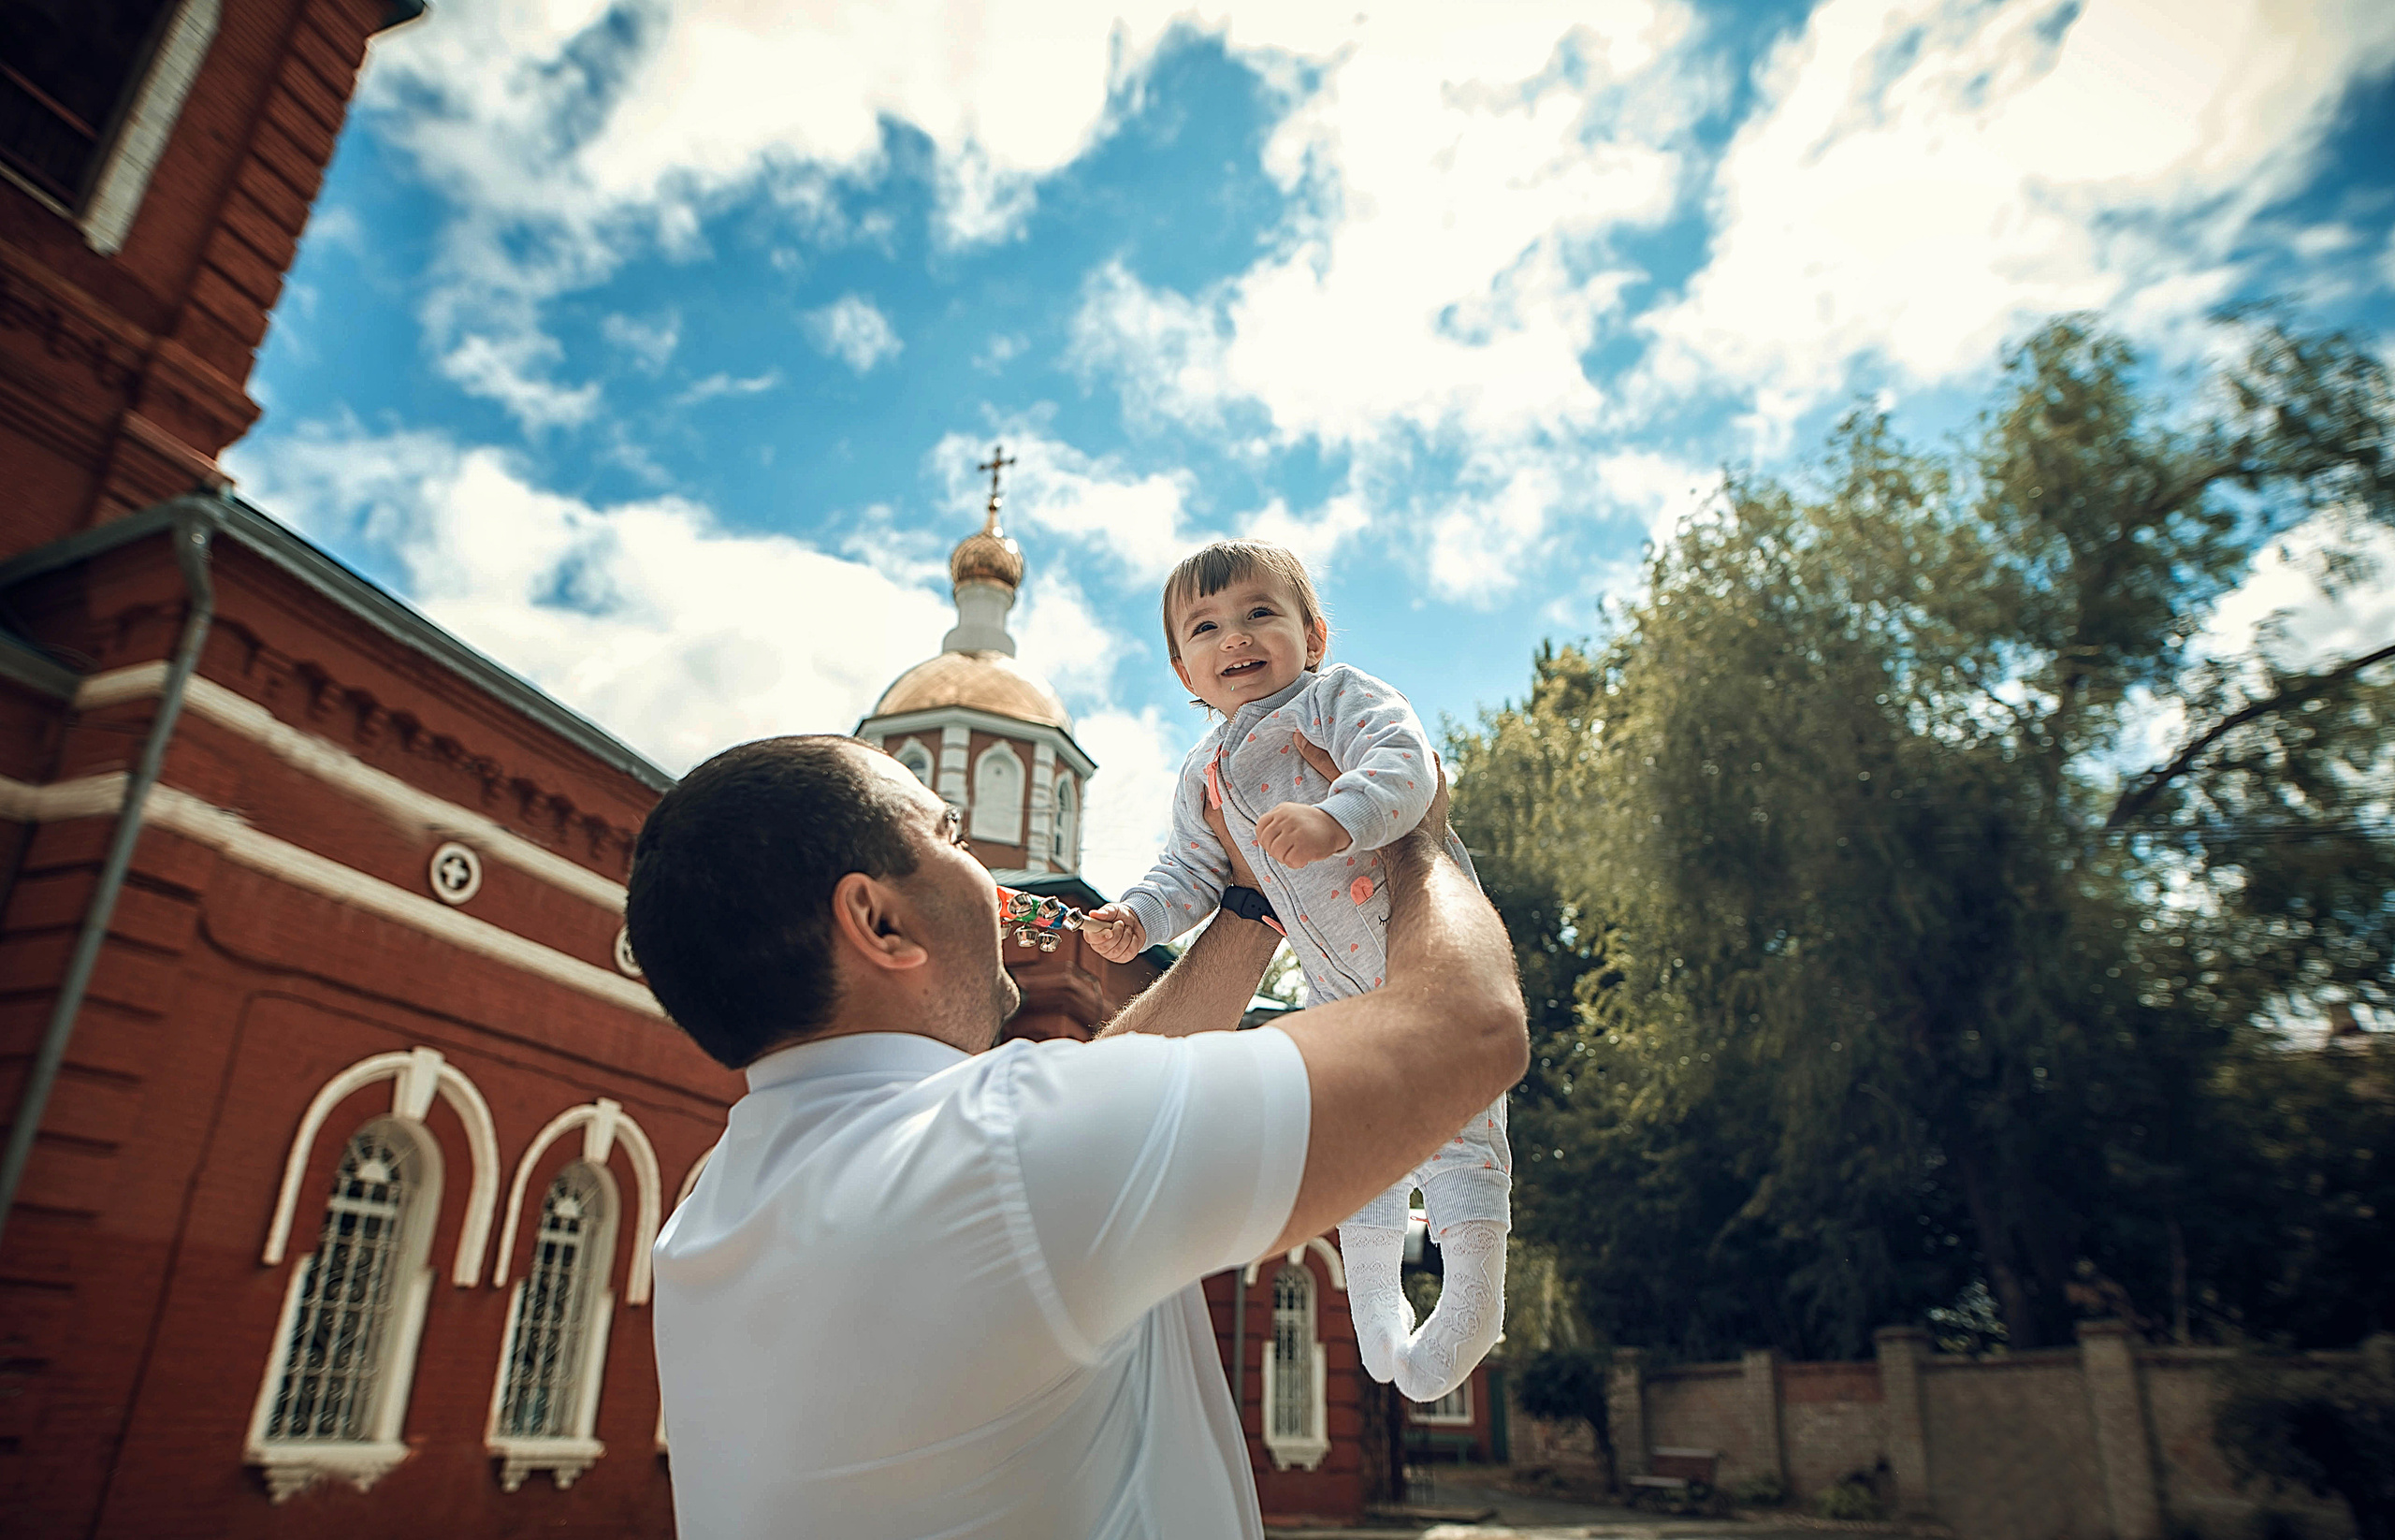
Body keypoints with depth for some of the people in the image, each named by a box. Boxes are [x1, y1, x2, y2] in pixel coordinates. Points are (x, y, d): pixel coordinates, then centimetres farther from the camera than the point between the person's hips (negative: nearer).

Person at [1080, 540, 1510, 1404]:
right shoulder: (1202, 774, 11)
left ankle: (1474, 1284, 1)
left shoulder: (1338, 695, -8)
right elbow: (1191, 872, 16)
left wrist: (1333, 818, -42)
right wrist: (1136, 918, -3)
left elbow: (1404, 762, -24)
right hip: (1338, 983, 7)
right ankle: (1374, 1294, 27)